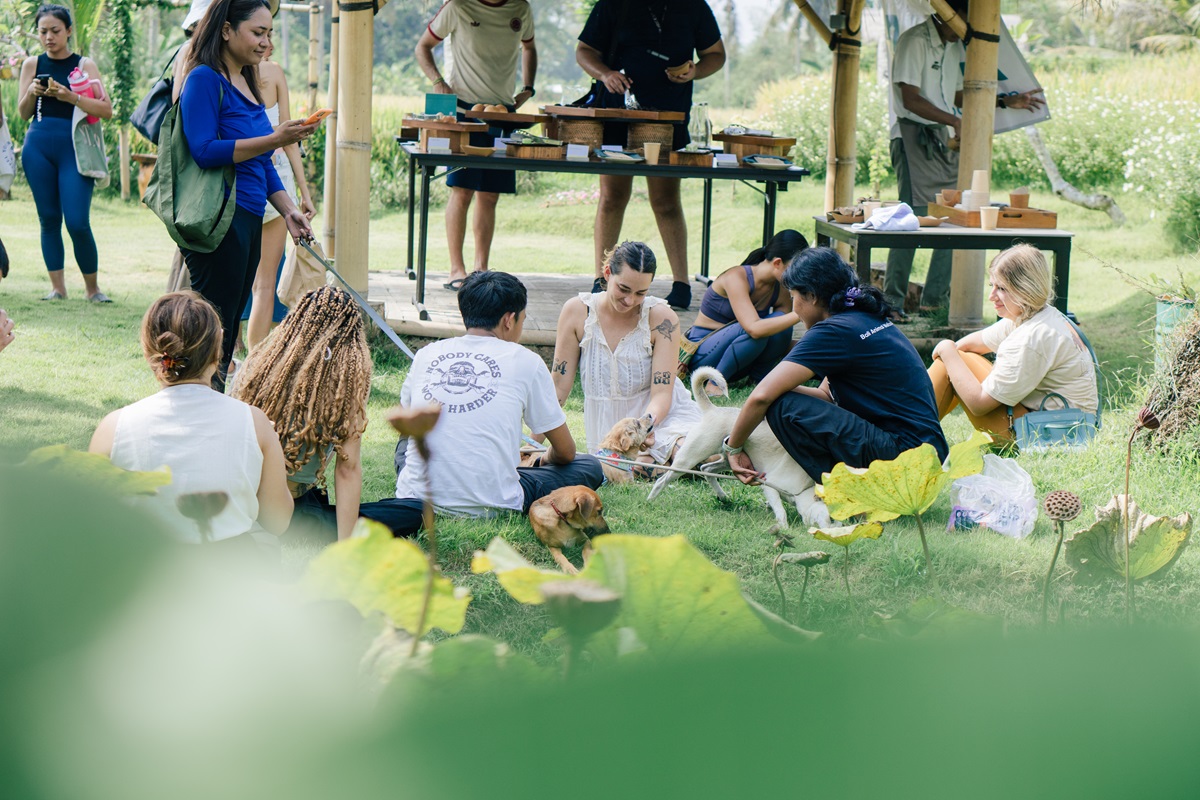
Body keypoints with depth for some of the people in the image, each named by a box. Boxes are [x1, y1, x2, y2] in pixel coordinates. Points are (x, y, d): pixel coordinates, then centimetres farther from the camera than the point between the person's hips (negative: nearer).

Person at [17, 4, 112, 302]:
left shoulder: (84, 65, 2)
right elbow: (23, 113, 12)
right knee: (49, 219, 5)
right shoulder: (32, 64, 9)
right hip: (38, 148, 3)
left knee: (78, 223, -10)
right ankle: (57, 287, 11)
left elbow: (106, 110, -7)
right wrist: (31, 93, -8)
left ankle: (92, 288, 5)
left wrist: (69, 96, -19)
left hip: (74, 149, -3)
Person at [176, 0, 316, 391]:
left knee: (229, 330, 11)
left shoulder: (247, 84, 17)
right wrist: (274, 139, -23)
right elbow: (204, 150, -21)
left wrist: (288, 210, 12)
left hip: (249, 222, 9)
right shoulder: (205, 79, -10)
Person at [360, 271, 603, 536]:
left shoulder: (426, 354, 8)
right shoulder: (525, 362, -2)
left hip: (417, 498, 4)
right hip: (491, 505, -4)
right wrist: (546, 459, 34)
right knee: (589, 467, 14)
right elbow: (566, 452, 7)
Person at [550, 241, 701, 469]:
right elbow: (558, 385, -1)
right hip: (606, 430, 1)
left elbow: (661, 394, -14)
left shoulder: (662, 318, -11)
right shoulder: (577, 312, -7)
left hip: (659, 416, -1)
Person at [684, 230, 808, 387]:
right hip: (703, 356, -6)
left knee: (779, 320, -20)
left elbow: (781, 343, 3)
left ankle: (759, 377, -4)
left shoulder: (782, 292, -3)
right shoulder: (736, 278, -24)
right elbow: (754, 329, -38)